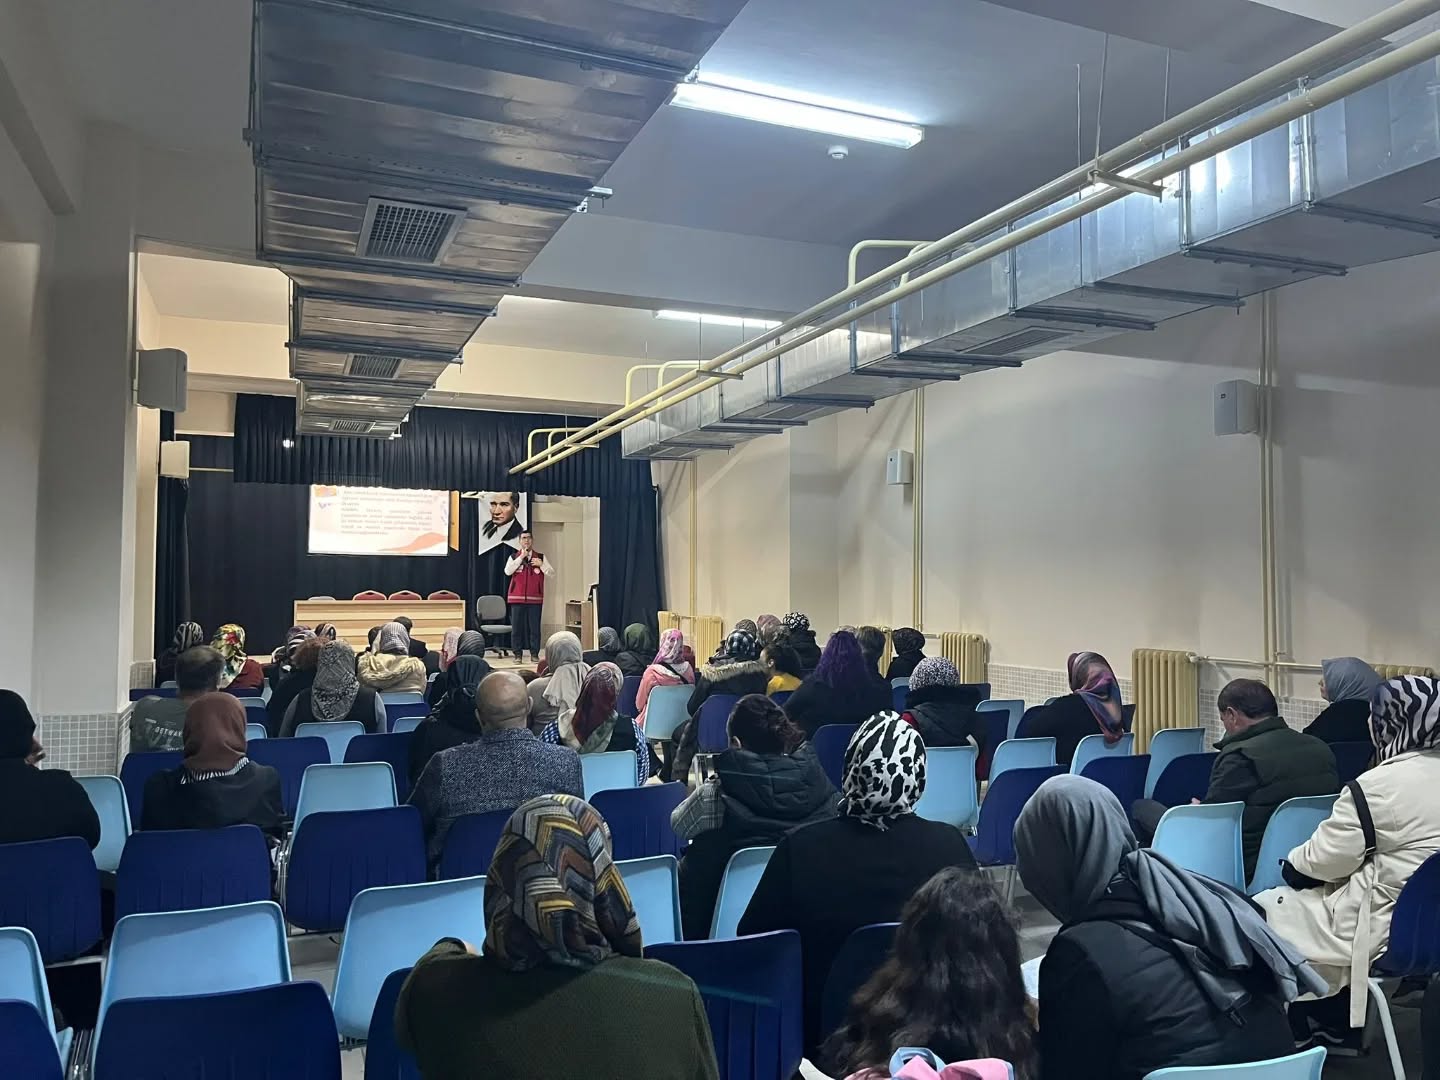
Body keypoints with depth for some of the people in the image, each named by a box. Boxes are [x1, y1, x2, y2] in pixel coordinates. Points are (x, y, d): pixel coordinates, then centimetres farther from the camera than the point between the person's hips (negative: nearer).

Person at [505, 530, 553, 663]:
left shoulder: (541, 557, 7)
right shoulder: (514, 557, 7)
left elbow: (551, 573, 2)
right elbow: (507, 571, -11)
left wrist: (541, 564, -14)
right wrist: (521, 557, -13)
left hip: (535, 598, 0)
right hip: (517, 598, 0)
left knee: (534, 627, 0)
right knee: (517, 627, 2)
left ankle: (535, 654, 7)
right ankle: (518, 654, 10)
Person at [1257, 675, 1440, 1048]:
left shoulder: (1379, 784, -22)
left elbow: (1324, 859, -15)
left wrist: (1290, 863, 6)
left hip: (1384, 928, -8)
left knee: (1261, 910, 6)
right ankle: (1339, 1025, 28)